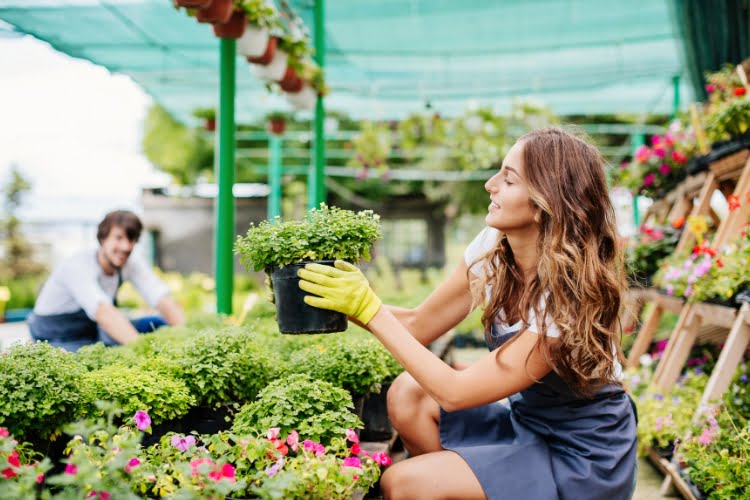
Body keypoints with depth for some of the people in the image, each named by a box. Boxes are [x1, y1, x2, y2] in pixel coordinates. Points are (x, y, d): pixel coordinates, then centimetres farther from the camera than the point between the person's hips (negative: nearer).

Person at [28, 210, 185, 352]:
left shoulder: (131, 263, -12)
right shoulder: (78, 267, -30)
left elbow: (164, 301, -23)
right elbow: (105, 313, -47)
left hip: (94, 332, 6)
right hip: (57, 341, -6)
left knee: (159, 325, -13)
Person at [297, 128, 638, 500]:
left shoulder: (571, 297, -28)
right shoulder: (493, 248, -8)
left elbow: (455, 392, -26)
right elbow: (418, 324, 2)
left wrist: (370, 309, -25)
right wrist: (349, 303, -12)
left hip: (585, 460, -7)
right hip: (528, 423, 7)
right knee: (408, 394, -11)